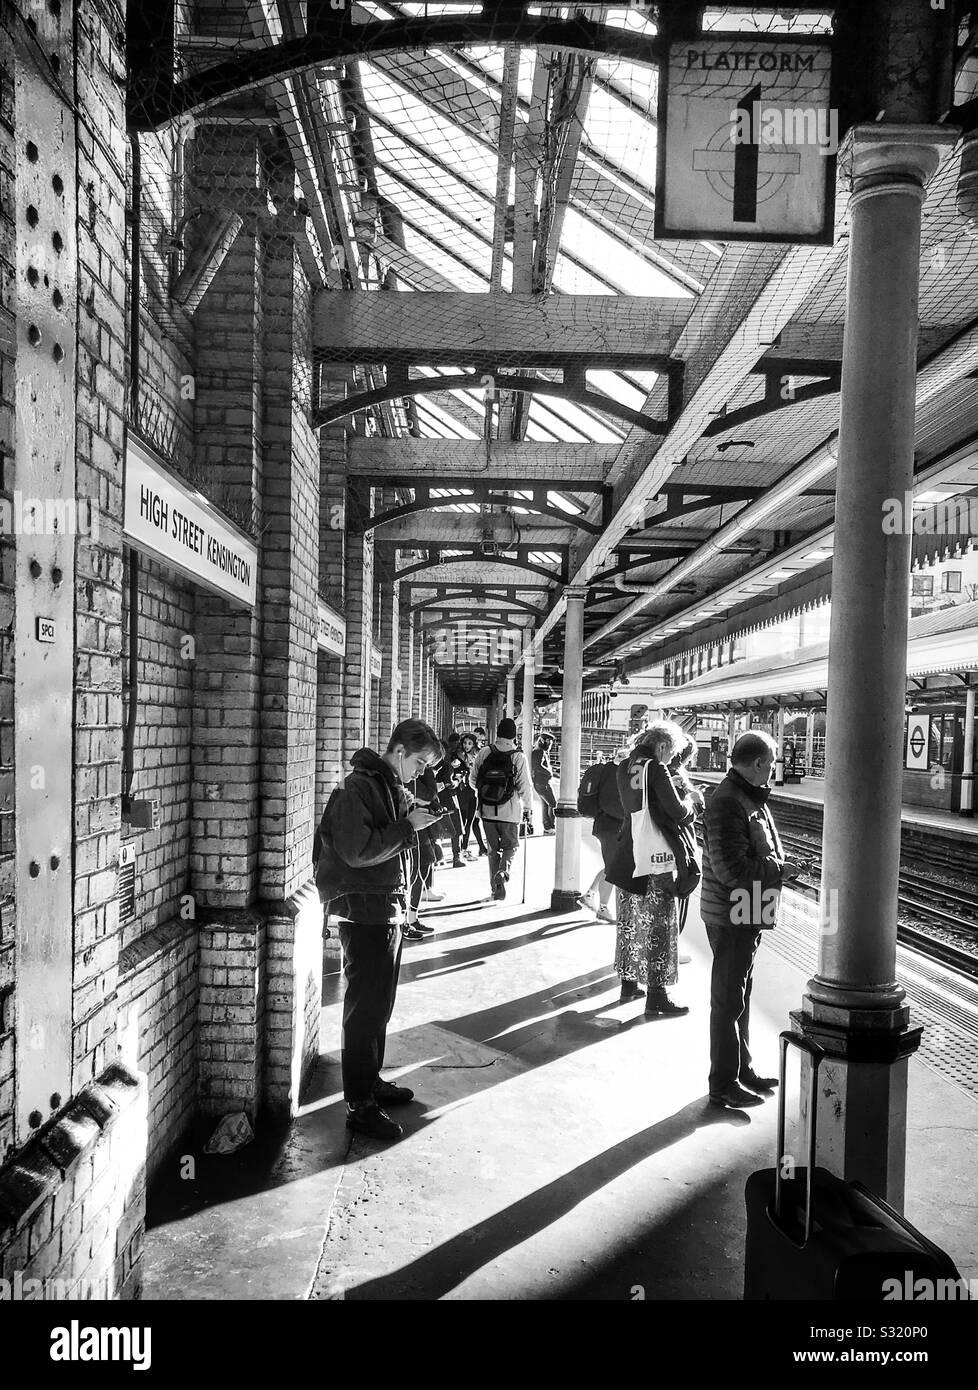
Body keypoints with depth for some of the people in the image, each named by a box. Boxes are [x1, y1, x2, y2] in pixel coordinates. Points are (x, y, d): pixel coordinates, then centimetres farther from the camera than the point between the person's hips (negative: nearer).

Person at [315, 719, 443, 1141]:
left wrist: (414, 820, 5)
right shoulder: (359, 787, -17)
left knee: (379, 1005, 19)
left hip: (388, 909, 10)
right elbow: (358, 851, -24)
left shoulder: (391, 786, 13)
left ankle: (371, 1080, 32)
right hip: (365, 911, -10)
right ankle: (360, 1105, 7)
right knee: (365, 1009, -2)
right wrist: (407, 826, -21)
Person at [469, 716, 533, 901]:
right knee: (510, 845, 15)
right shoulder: (518, 757, -10)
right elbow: (525, 786, -9)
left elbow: (472, 781, 4)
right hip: (509, 812, -3)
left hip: (487, 810, 3)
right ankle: (502, 871, -12)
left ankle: (496, 888, 18)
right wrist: (528, 808, 4)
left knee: (493, 848, 16)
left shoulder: (483, 753, -2)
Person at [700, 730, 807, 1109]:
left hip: (748, 915, 10)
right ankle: (723, 1084, 14)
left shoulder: (751, 798, 11)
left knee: (740, 996, 21)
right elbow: (732, 869, -28)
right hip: (731, 918, -10)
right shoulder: (728, 802, -22)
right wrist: (781, 870, -17)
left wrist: (781, 865, 1)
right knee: (728, 1002, 2)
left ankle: (742, 1069, 35)